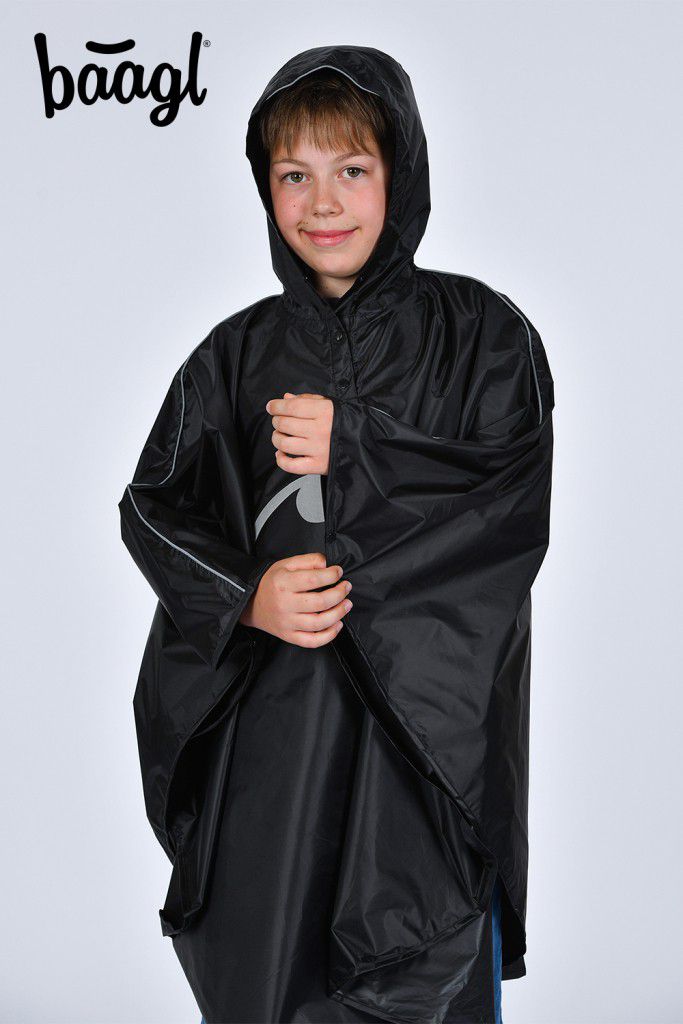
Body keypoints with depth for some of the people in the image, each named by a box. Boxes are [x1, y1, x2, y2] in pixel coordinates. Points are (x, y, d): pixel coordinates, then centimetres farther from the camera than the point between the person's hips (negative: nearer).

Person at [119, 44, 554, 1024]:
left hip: (427, 718, -2)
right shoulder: (238, 353, 8)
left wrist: (356, 447, -13)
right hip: (269, 719, 2)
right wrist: (244, 594, -12)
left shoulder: (481, 332, 1)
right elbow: (152, 505, 7)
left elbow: (519, 506, -7)